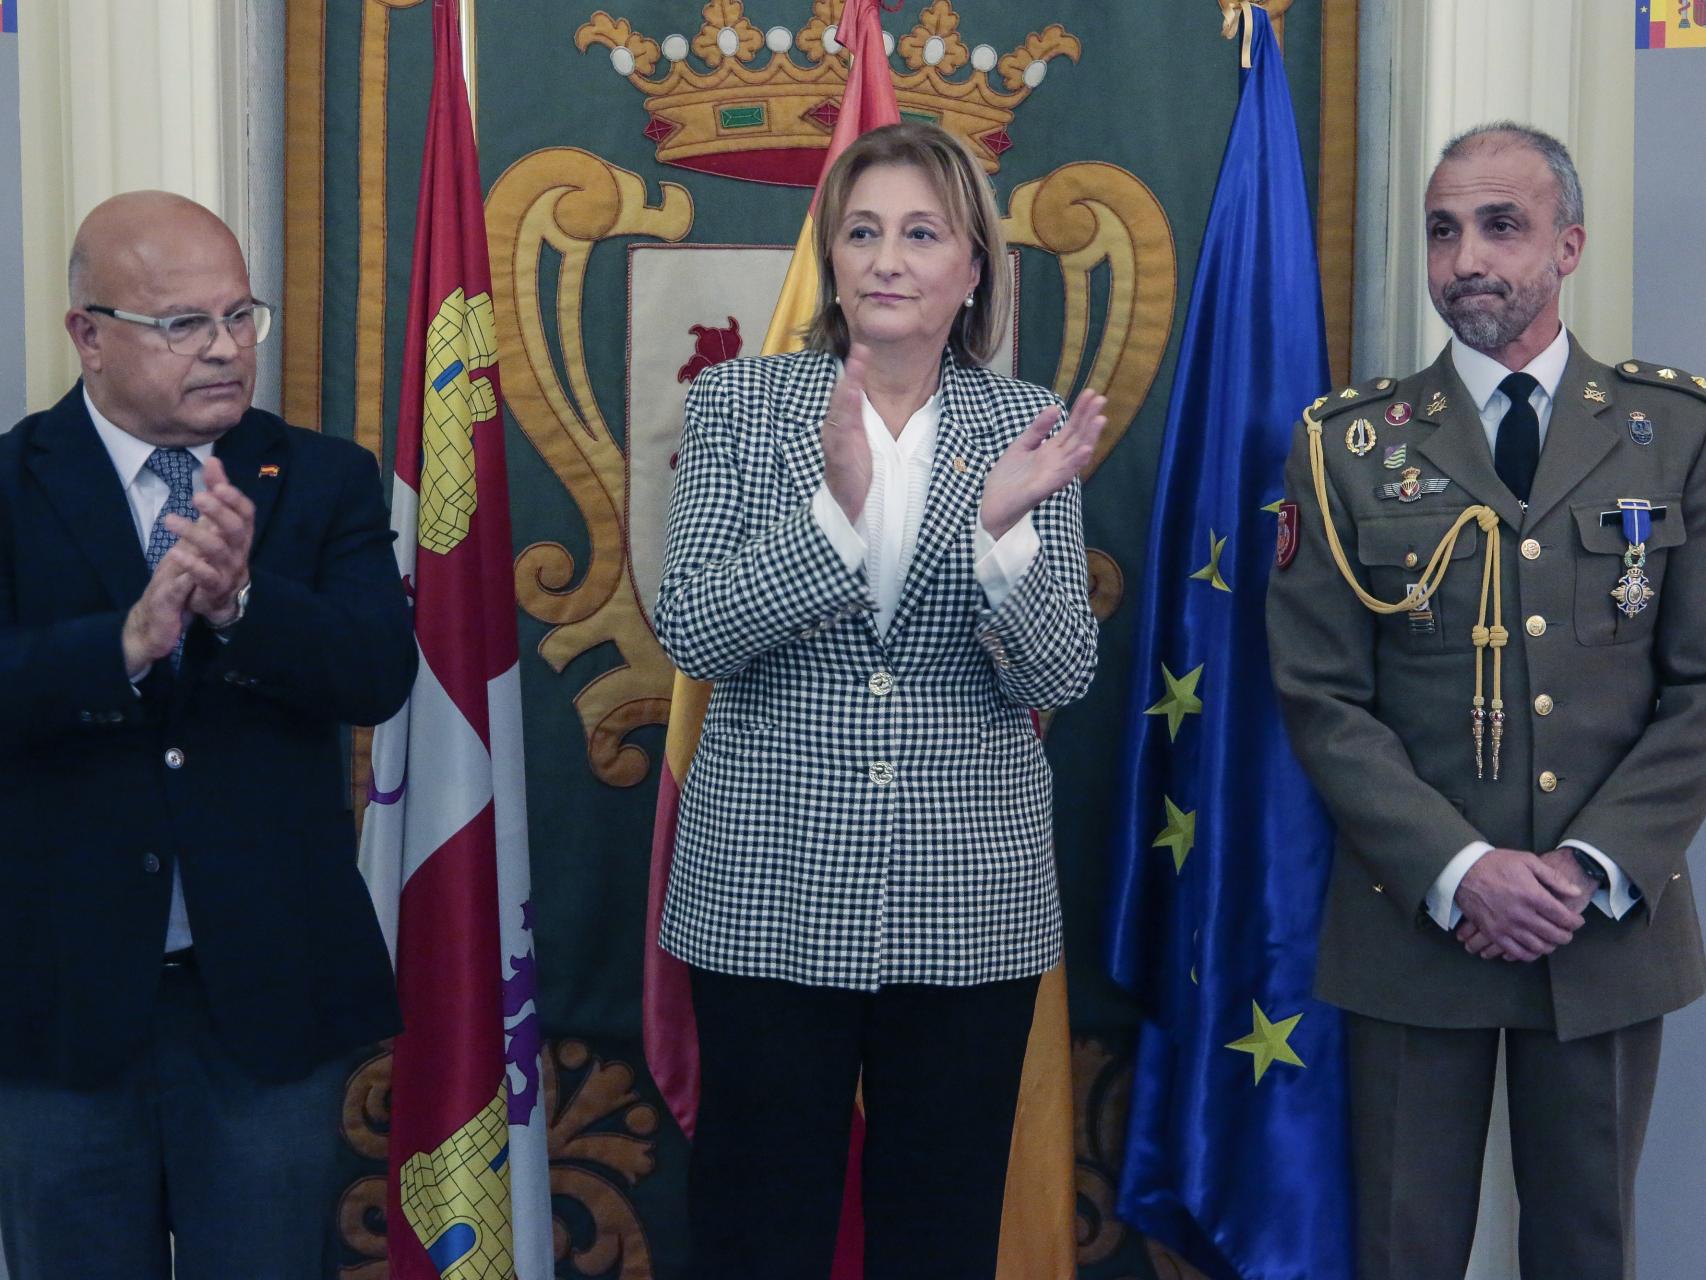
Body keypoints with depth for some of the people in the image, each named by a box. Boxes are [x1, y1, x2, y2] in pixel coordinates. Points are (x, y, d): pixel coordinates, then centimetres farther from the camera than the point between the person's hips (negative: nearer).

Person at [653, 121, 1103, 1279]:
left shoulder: (1030, 426, 2)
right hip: (771, 890, -1)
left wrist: (1001, 529, -22)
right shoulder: (740, 404, 1)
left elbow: (1062, 676, -4)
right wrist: (835, 510, -23)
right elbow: (690, 633, -9)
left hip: (971, 901, 1)